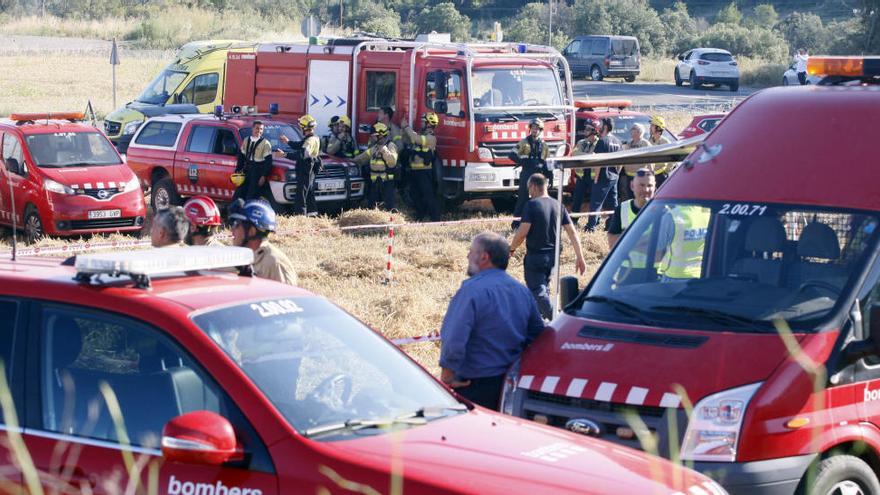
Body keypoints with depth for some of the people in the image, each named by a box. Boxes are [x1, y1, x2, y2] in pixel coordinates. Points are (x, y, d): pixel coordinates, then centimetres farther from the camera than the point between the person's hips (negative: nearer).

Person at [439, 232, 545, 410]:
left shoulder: (472, 289, -18)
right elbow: (537, 334, 16)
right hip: (510, 383, 8)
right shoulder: (522, 290, 8)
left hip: (476, 385, -8)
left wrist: (447, 376, -16)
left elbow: (454, 339, -26)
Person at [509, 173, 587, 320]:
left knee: (537, 292, -4)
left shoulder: (531, 205, -13)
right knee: (544, 288, 22)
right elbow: (572, 232, 2)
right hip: (552, 256, 6)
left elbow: (523, 231, -19)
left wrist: (512, 248, -3)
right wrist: (580, 258, 5)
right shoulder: (557, 206, 5)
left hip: (535, 256, -6)